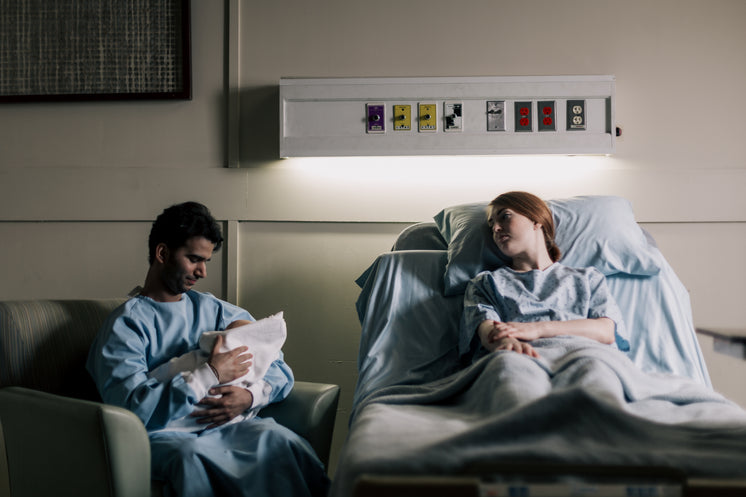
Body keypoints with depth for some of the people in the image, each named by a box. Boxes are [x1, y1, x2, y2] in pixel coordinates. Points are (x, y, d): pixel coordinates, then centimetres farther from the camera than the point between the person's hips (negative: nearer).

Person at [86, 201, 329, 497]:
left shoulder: (214, 310, 20)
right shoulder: (126, 323, 4)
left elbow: (281, 371, 15)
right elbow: (132, 408, -13)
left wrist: (249, 396, -7)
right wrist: (209, 375, -12)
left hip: (226, 426, 4)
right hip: (165, 436, -3)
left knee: (280, 439, -29)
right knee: (191, 456, -39)